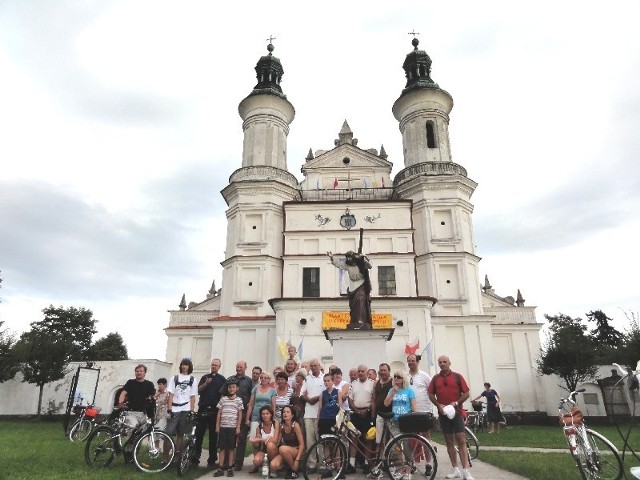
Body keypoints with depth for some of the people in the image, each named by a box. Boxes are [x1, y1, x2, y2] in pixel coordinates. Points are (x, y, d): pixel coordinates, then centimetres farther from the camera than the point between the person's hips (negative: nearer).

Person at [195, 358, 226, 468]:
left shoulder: (222, 379, 4)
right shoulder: (205, 377, 11)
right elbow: (199, 390, 4)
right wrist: (206, 384, -14)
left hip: (215, 410, -2)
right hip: (203, 409, 2)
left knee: (213, 436, 4)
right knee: (199, 434, 2)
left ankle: (212, 460, 11)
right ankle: (196, 456, 16)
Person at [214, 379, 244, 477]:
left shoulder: (239, 400, 1)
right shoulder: (223, 399, 5)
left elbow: (240, 415, 0)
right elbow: (219, 414, 8)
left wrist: (238, 427, -5)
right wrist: (217, 426, 3)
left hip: (233, 427, -2)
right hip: (223, 427, 2)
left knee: (231, 448, 4)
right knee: (222, 448, 4)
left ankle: (230, 468, 13)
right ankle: (221, 468, 10)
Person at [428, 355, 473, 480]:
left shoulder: (457, 376, 0)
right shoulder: (435, 378, 7)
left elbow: (466, 393, -1)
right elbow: (431, 394, 9)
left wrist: (456, 403, -13)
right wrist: (439, 405, -7)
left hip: (456, 412, -3)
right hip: (443, 413, 3)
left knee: (461, 440, -6)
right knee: (449, 441, 8)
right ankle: (455, 470, 16)